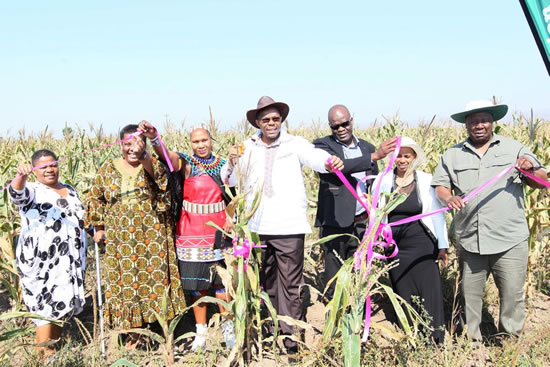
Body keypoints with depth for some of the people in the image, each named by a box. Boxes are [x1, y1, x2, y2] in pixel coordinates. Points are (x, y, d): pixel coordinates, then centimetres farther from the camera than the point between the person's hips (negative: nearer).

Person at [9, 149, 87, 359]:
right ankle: (45, 354, -1)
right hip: (41, 261, -6)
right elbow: (17, 193, -27)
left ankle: (56, 346, 24)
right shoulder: (32, 191, -4)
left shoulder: (70, 191, 16)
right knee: (45, 304, -6)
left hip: (69, 260, 6)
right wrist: (21, 176, -48)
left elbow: (81, 218, 28)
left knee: (62, 304, 12)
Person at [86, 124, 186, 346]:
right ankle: (135, 332, 19)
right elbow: (95, 198, 16)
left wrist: (144, 153, -41)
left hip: (152, 237, -2)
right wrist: (98, 227, 10)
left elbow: (161, 174, -26)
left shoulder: (153, 165, -2)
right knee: (126, 282, 6)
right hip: (120, 241, 2)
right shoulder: (108, 169, 6)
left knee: (156, 276, 0)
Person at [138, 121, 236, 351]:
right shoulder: (186, 164, -4)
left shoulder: (223, 165, 6)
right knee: (197, 283, 7)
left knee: (222, 280, 7)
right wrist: (154, 138, -46)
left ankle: (227, 326, 24)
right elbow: (167, 155, -26)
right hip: (192, 234, -1)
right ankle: (201, 329, 23)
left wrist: (231, 217, -2)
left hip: (218, 232, 2)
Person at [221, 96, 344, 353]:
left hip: (289, 228, -3)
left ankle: (292, 338, 3)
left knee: (290, 285, -3)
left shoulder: (294, 144, -1)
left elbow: (314, 156, -19)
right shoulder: (248, 148, 8)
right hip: (257, 228, 4)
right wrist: (231, 162, -14)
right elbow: (230, 181, 7)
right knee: (265, 282, 16)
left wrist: (330, 162, -42)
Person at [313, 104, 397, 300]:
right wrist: (375, 156, -24)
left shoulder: (367, 147, 13)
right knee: (334, 279, 3)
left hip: (361, 223, 4)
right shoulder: (323, 145, -2)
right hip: (335, 223, -4)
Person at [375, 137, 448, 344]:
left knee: (429, 291, -6)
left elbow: (437, 214, 3)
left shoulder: (426, 181, 0)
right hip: (396, 247, 2)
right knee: (404, 294, 6)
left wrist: (443, 246, 0)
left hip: (423, 246, -2)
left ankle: (435, 341, 1)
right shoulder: (383, 182, 4)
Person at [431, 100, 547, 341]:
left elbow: (541, 183, 6)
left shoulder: (514, 149, 7)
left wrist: (531, 169, -16)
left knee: (512, 294, 1)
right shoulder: (452, 155, 11)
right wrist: (449, 197, -13)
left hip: (510, 240, -2)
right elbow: (440, 186, 9)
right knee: (469, 295, 10)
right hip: (469, 240, 2)